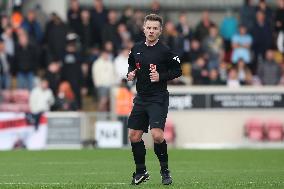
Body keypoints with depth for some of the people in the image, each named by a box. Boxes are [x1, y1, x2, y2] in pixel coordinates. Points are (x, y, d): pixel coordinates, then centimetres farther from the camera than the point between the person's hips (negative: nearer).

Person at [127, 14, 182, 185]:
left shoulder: (165, 51, -9)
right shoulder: (136, 49, 7)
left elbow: (178, 71, -3)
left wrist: (161, 77, -16)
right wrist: (131, 73, 4)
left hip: (158, 99, -6)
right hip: (141, 98, 6)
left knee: (157, 135, -18)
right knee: (134, 136, 6)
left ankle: (165, 170, 2)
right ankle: (141, 171, 23)